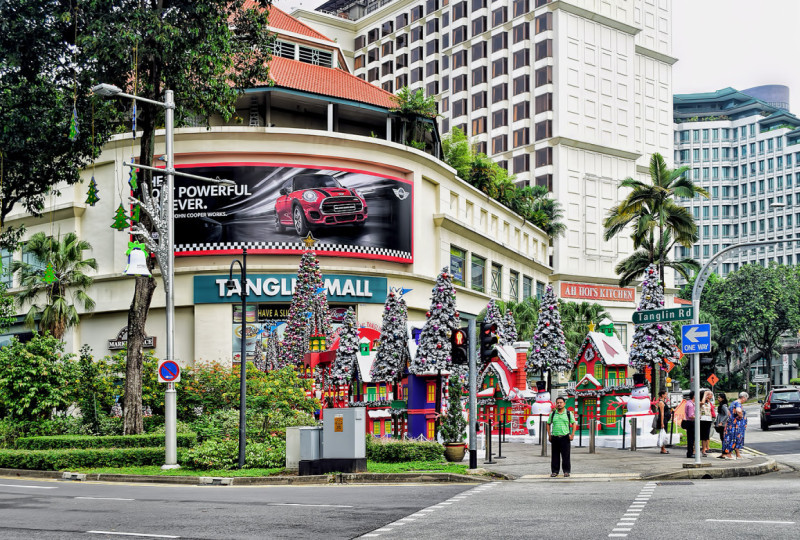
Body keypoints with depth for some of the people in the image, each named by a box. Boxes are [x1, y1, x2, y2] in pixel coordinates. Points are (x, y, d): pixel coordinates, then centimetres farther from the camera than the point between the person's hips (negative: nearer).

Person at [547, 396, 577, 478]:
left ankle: (566, 472, 4)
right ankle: (554, 471, 10)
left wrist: (572, 435, -3)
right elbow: (548, 424, 15)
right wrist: (549, 435, 6)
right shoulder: (552, 413, 9)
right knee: (555, 456, 3)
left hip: (565, 437, -2)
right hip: (555, 437, 2)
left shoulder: (569, 413, 5)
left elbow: (574, 423, 7)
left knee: (566, 455, -3)